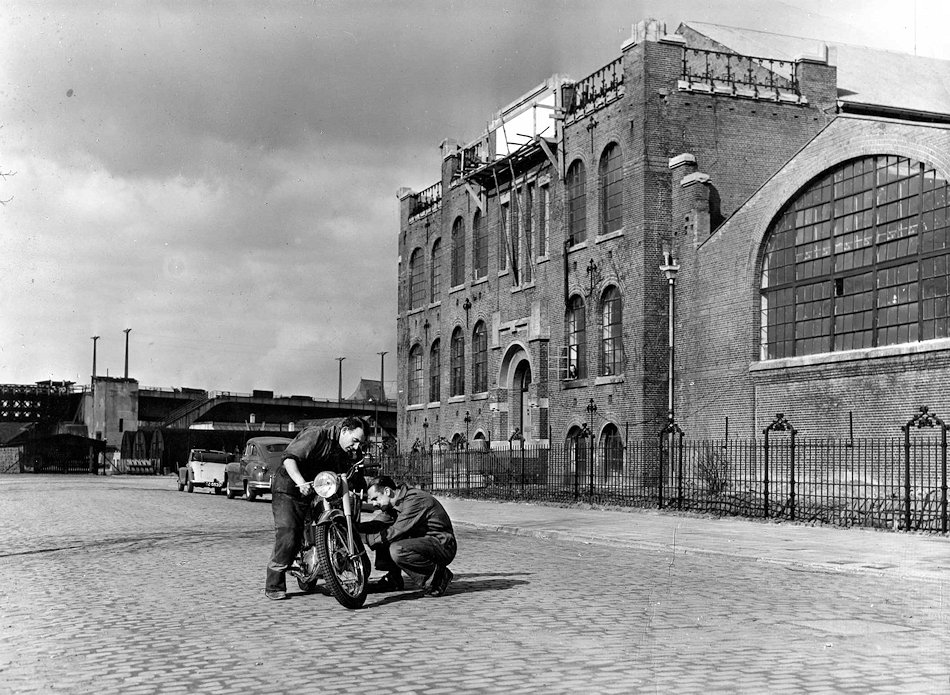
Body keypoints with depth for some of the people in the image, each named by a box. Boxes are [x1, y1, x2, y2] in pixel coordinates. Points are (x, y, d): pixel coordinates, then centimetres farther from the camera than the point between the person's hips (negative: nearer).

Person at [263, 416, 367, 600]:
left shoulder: (346, 452, 10)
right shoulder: (316, 435, -15)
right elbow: (290, 457, -23)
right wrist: (301, 482, -37)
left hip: (316, 494, 7)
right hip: (289, 490, -7)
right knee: (287, 537, -16)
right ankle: (274, 586, -8)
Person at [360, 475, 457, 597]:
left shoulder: (415, 500, -23)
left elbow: (395, 532, -26)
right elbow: (377, 524, 7)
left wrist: (364, 538, -21)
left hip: (443, 546, -9)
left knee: (397, 550, -31)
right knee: (381, 533, 4)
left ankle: (437, 574, -13)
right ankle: (393, 579, 11)